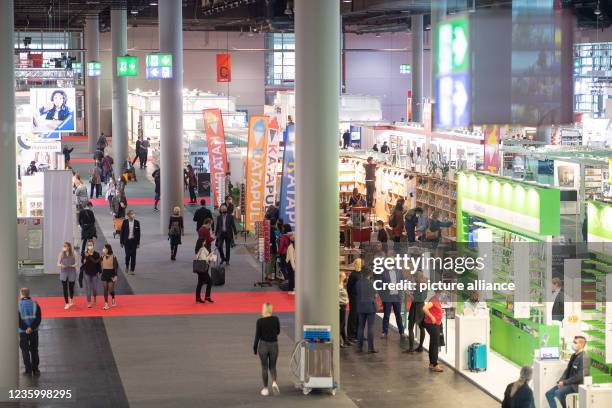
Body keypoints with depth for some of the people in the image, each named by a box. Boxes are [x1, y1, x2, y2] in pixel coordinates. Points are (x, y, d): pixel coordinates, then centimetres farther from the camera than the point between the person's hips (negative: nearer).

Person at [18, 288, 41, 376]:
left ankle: (28, 370, 6)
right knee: (34, 350, 13)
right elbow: (38, 318, -7)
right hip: (34, 331, 2)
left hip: (23, 332, -2)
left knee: (25, 351, 7)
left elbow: (18, 320, -13)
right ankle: (35, 369, 16)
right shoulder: (35, 304, -2)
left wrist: (25, 329, -11)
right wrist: (31, 327, -12)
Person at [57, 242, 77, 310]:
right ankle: (66, 303, 7)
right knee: (65, 288, -2)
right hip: (64, 273, 0)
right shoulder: (61, 254, -3)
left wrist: (72, 265, -21)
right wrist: (61, 265, -23)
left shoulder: (73, 254, -4)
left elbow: (75, 263, -1)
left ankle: (71, 300, 40)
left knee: (71, 287, 10)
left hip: (72, 273, 0)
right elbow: (58, 264, -3)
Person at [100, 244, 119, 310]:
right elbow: (100, 265, 3)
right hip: (104, 273, 3)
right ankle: (106, 304, 7)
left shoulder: (113, 257, -10)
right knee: (105, 289, 3)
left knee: (111, 289, 1)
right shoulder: (102, 257, -2)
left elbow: (116, 267, -8)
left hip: (111, 274, -3)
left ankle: (113, 299, 32)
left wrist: (115, 276, -12)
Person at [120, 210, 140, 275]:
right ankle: (127, 266, 27)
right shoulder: (125, 222, -3)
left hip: (134, 241, 1)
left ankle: (132, 270, 9)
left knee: (133, 255, 1)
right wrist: (121, 242, 0)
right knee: (128, 254, -2)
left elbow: (138, 233, 3)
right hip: (127, 241, -1)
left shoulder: (137, 222, -1)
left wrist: (138, 243, 1)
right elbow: (122, 232, 1)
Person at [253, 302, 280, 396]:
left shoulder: (260, 321, -13)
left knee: (264, 367, 10)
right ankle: (274, 382, -8)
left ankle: (265, 389, 14)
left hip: (263, 345, -1)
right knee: (272, 366, 17)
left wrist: (255, 347, 2)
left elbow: (257, 336, -8)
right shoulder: (275, 319, -7)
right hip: (274, 345, 1)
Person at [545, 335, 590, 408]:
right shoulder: (574, 356, 13)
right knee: (549, 394, -1)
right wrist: (560, 381, -1)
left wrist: (564, 382, -18)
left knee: (558, 392, -29)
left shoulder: (584, 358, -16)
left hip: (578, 385, -9)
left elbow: (580, 377, -22)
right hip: (569, 382, 10)